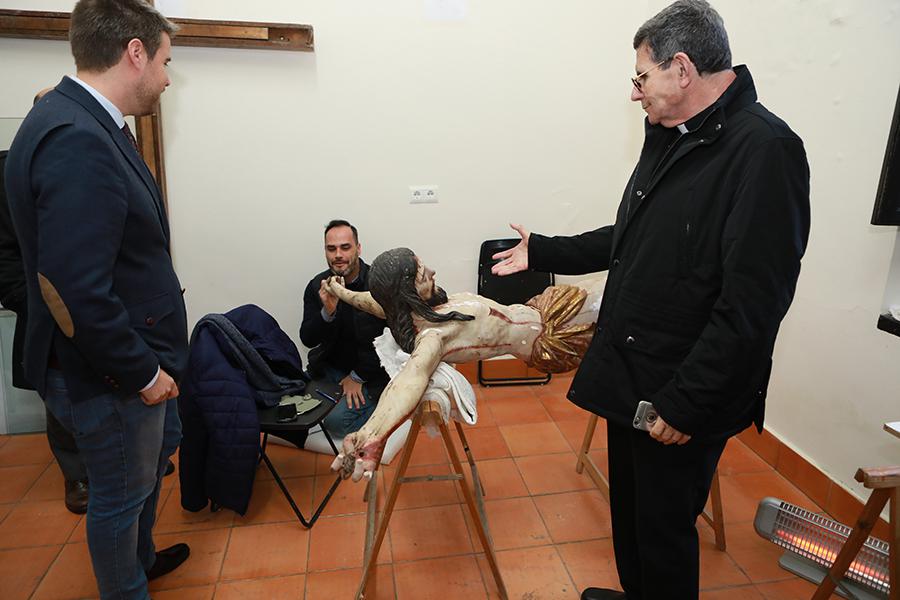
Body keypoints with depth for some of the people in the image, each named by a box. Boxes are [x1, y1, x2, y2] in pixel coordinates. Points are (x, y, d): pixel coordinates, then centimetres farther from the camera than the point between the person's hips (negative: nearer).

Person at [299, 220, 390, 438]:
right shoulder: (317, 286, -4)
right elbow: (307, 340, -8)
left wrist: (358, 377, -10)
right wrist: (327, 312, -28)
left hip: (370, 372, -5)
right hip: (329, 367, 5)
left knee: (337, 421, -23)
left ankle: (380, 403, 3)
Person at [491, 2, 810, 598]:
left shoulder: (764, 150, -19)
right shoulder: (669, 139, 10)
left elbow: (751, 306, -23)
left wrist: (686, 402, -21)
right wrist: (543, 252, 20)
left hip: (683, 398, -8)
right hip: (631, 377, 9)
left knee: (664, 527, 10)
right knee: (629, 508, 24)